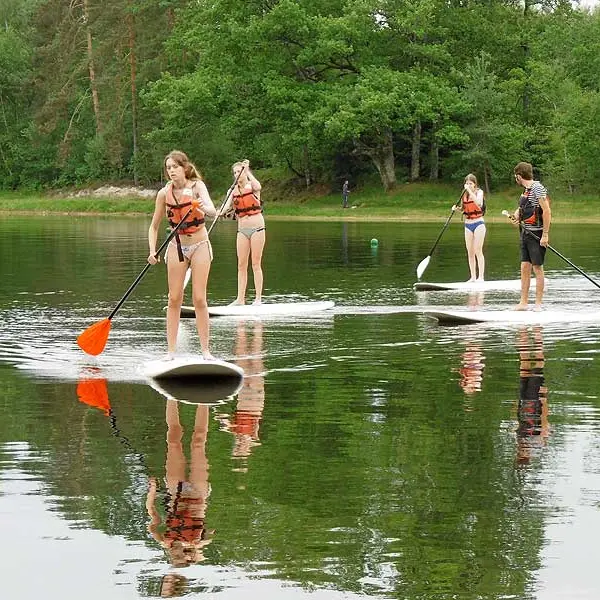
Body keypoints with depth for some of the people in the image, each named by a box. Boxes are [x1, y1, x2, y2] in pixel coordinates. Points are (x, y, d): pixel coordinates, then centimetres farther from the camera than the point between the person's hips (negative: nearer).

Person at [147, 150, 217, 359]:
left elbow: (212, 211, -30)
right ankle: (171, 351, 0)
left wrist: (204, 208, -54)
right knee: (174, 299, -1)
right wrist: (152, 251, -11)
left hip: (199, 246, -2)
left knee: (199, 298, -7)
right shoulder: (164, 193, -5)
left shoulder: (197, 186, -13)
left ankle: (205, 350, -2)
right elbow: (154, 226, 3)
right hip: (177, 246, 2)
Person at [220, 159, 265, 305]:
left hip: (257, 228, -4)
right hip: (242, 229, 4)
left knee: (256, 264, -3)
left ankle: (258, 298, 0)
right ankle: (240, 298, 5)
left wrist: (247, 171, -26)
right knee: (241, 265, 3)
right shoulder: (233, 190, 7)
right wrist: (220, 212, -28)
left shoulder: (252, 185, -2)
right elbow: (226, 205, -7)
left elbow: (258, 186, -27)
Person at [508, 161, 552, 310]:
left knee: (537, 268, -3)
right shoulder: (526, 190, 14)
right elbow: (522, 208, 24)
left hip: (536, 234, -8)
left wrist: (545, 235, -21)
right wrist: (515, 217, 0)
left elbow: (547, 211, -18)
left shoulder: (537, 188, -13)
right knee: (524, 268, 8)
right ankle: (523, 302, 11)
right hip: (525, 234, 8)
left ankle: (538, 304, 2)